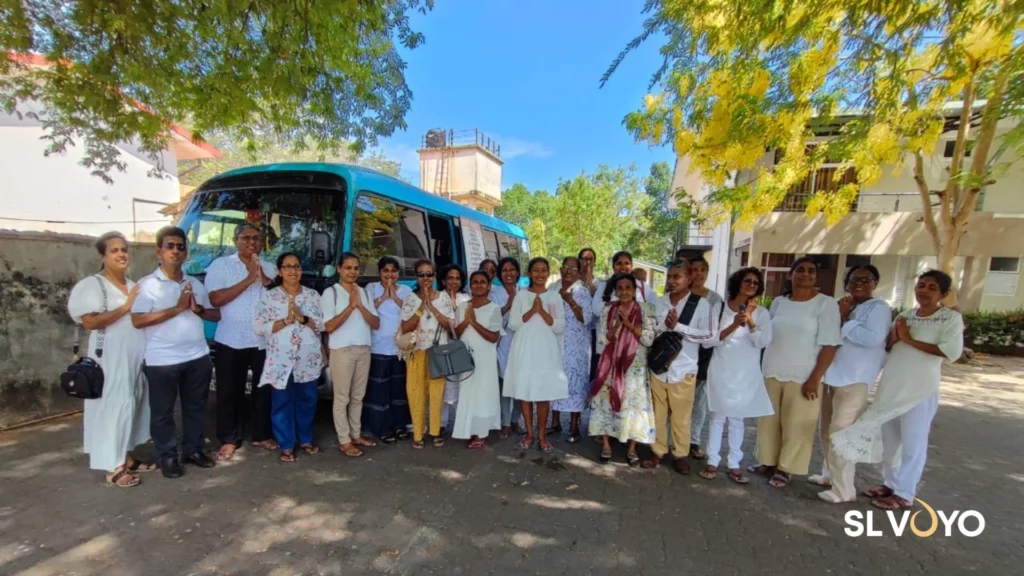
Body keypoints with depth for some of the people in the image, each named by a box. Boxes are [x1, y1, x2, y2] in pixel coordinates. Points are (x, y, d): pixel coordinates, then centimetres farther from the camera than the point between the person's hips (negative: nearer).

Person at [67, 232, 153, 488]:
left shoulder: (134, 285, 14)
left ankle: (127, 458, 23)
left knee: (133, 403, 11)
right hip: (110, 356, -7)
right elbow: (90, 322, -17)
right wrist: (126, 306, -16)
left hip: (136, 354, 7)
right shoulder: (93, 284, -7)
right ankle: (112, 467, 6)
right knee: (113, 405, -4)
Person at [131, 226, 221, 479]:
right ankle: (168, 457, 23)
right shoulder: (147, 284, -4)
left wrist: (198, 309, -8)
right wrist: (178, 308, -18)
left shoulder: (195, 284, 10)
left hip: (198, 357, 4)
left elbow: (216, 315, 12)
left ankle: (194, 450, 28)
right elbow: (138, 320, -15)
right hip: (162, 360, -4)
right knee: (163, 411, 8)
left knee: (195, 406, 13)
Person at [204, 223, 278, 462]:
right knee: (230, 391, 7)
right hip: (232, 340, -3)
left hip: (264, 340, 3)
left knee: (264, 389, 12)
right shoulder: (220, 265, -1)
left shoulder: (269, 267, 9)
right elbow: (215, 299, -14)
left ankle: (261, 434, 26)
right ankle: (229, 439, 21)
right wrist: (248, 279, -18)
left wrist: (263, 278, -14)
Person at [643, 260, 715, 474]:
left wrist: (678, 326, -19)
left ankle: (681, 454, 27)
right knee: (658, 412, 13)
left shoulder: (701, 303, -6)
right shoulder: (659, 302, 5)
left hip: (683, 368, -3)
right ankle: (658, 451, 28)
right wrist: (664, 326, -13)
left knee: (681, 415, 9)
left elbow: (708, 335, -12)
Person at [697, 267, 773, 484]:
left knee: (737, 419, 8)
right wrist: (733, 326, -17)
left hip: (746, 374, 1)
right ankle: (712, 461, 14)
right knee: (718, 417, 5)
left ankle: (734, 465, 17)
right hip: (721, 371, -1)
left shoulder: (761, 313, 3)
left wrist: (750, 321, -22)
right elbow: (707, 341, -8)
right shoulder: (719, 308, 0)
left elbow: (763, 341, -10)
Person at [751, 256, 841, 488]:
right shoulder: (778, 302, 7)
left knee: (795, 426, 4)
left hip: (802, 377, -4)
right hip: (771, 373, 4)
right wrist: (761, 368, 8)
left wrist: (814, 378, -14)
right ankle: (768, 462, 27)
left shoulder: (826, 304, -6)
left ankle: (786, 469, 19)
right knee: (768, 421, 12)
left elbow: (829, 345, -10)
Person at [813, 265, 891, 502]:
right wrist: (839, 317, -5)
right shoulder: (844, 307, 16)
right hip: (832, 377, 8)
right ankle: (830, 473, 32)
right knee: (826, 431, 16)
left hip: (854, 381, -8)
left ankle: (843, 490, 3)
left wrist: (845, 321, -13)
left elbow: (873, 338, -24)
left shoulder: (879, 308, -7)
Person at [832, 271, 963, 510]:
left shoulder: (951, 318, -5)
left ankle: (904, 494, 14)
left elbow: (953, 351, -18)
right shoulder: (905, 316, 11)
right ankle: (890, 483, 29)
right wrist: (895, 335, -7)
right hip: (890, 385, 6)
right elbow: (885, 345, 12)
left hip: (921, 389, -6)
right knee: (888, 437, 14)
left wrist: (909, 339, -14)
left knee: (913, 442, 2)